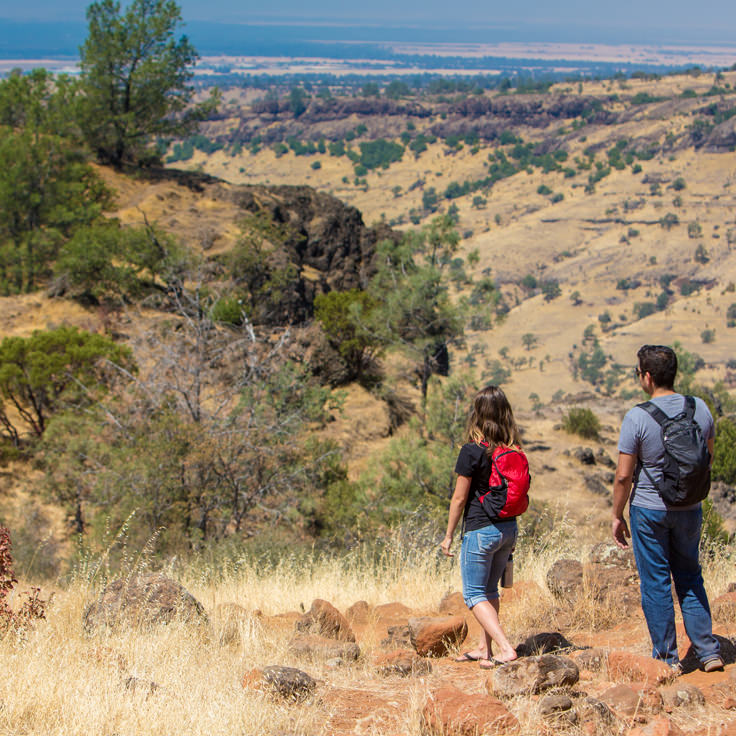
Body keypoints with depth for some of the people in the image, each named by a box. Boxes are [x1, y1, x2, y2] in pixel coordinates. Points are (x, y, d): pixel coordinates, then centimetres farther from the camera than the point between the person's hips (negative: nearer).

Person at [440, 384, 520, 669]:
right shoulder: (513, 450, 2)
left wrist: (449, 535, -2)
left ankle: (505, 648, -13)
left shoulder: (473, 451, -16)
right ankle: (484, 648, 28)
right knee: (490, 590, 21)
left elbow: (460, 498, -12)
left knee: (475, 594, 2)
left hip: (480, 530, -6)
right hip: (508, 528, 7)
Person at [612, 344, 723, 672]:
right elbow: (708, 457, 10)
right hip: (690, 509, 4)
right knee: (690, 577, 17)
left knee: (655, 583, 7)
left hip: (649, 509, -4)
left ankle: (667, 657, 13)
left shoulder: (637, 417, -17)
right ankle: (708, 651, 15)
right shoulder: (700, 409, -4)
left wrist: (617, 515, -2)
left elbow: (624, 475, -14)